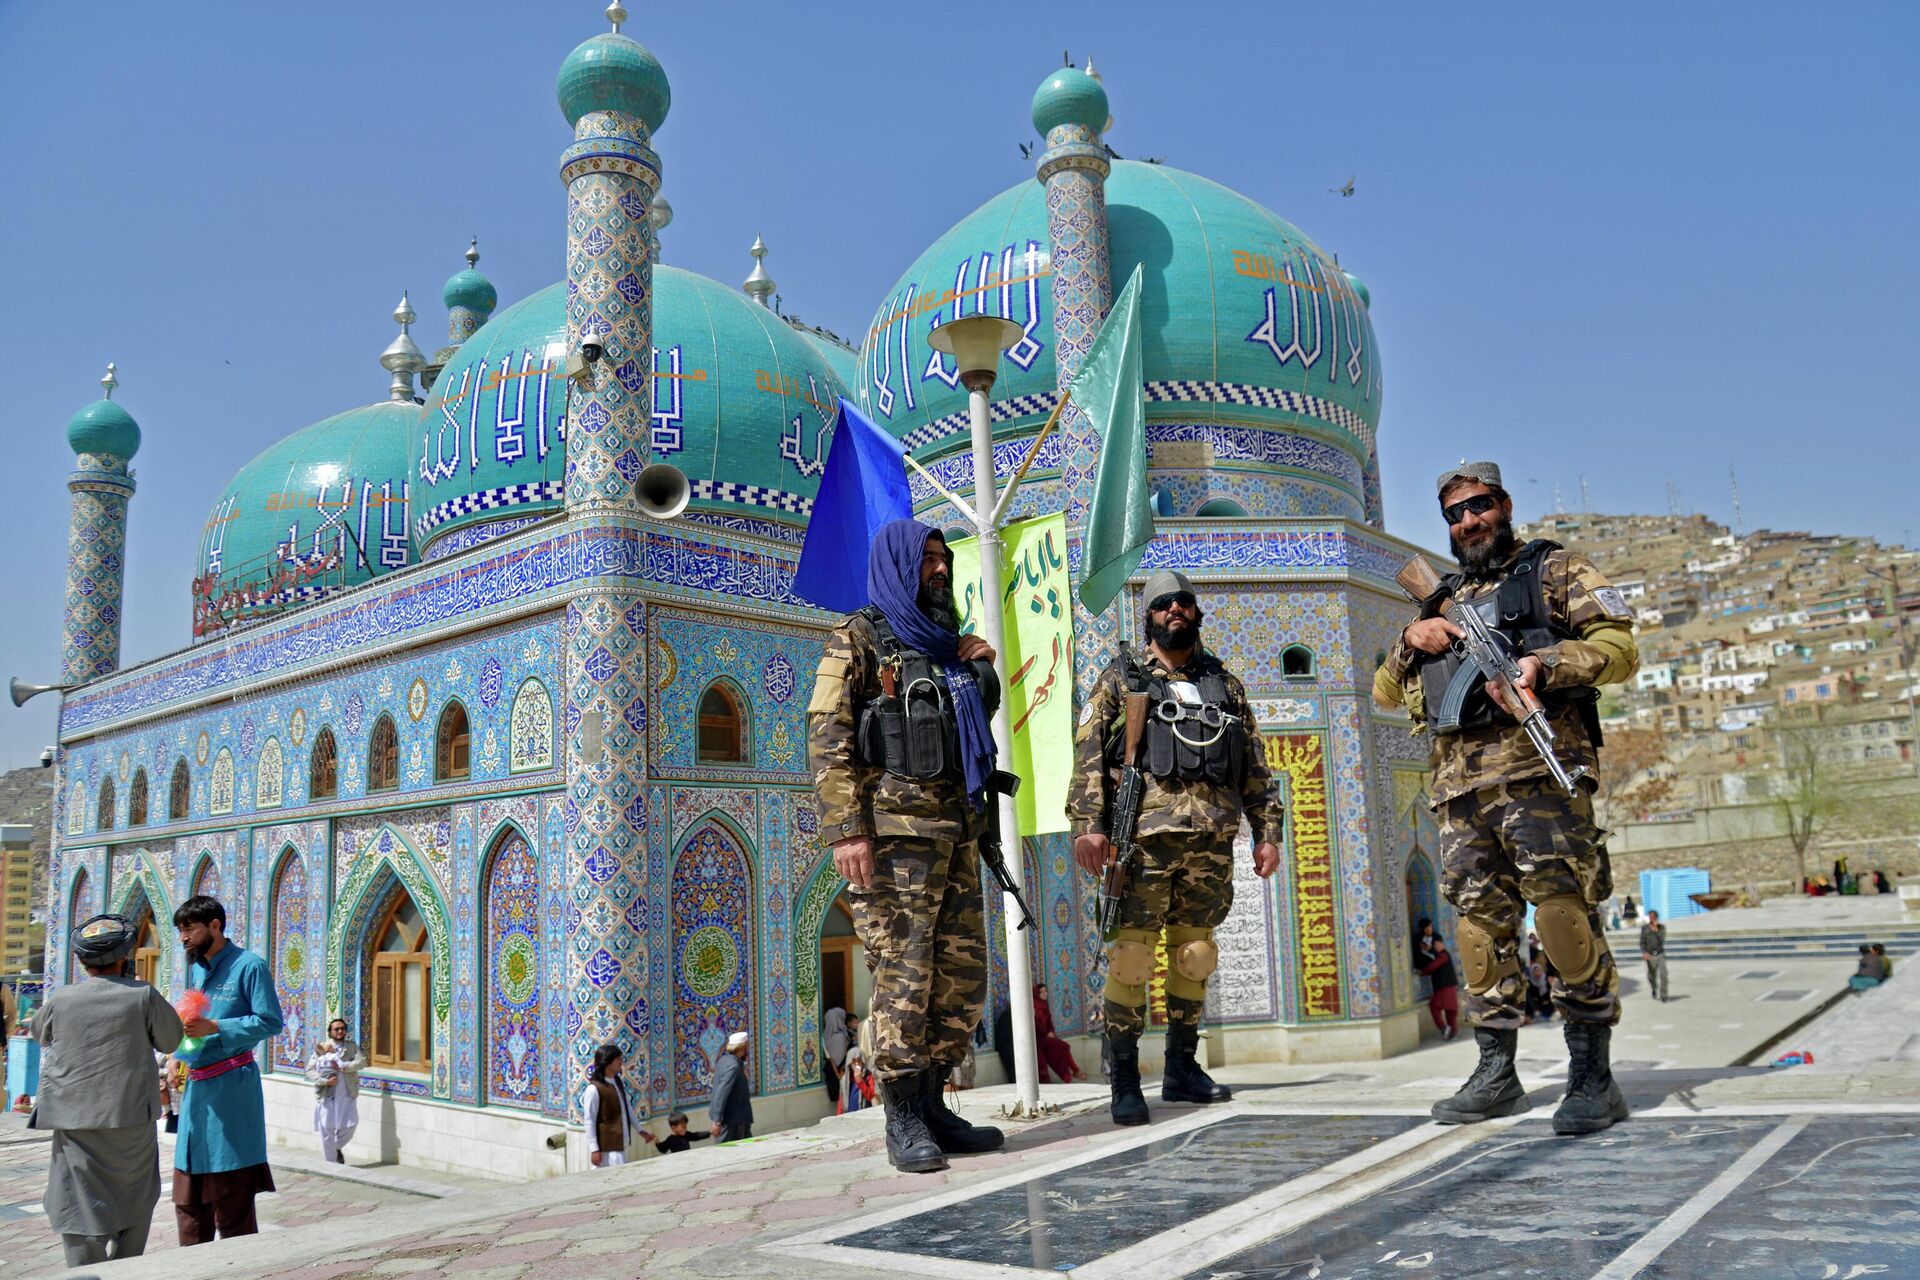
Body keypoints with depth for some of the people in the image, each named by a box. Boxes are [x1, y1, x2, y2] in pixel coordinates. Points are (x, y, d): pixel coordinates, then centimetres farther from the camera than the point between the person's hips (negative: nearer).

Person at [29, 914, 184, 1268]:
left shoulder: (60, 999, -3)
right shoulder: (143, 996, -8)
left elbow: (40, 1034, 18)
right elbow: (170, 1040, 5)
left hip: (75, 1126, 1)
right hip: (132, 1122, 0)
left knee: (80, 1215, 5)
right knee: (135, 1210, 16)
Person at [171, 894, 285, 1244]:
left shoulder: (249, 965, -9)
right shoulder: (196, 968, 15)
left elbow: (271, 1022, -13)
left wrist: (215, 1028, -20)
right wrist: (179, 1056, 5)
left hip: (231, 1086, -8)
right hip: (197, 1086, 8)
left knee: (232, 1196, -1)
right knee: (188, 1199, 13)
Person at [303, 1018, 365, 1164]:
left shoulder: (352, 1047, 9)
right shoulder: (320, 1048, 3)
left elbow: (361, 1062, -5)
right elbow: (310, 1071, -3)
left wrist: (342, 1066, -17)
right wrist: (325, 1081, -17)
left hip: (347, 1094, 1)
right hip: (326, 1094, -1)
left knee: (350, 1124, -2)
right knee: (326, 1128, 0)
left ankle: (337, 1147, 28)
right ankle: (331, 1161, 16)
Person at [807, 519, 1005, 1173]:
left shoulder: (944, 644, 22)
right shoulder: (859, 639, 1)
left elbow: (981, 719, 31)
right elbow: (828, 738, -9)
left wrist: (980, 667, 13)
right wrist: (845, 830, -19)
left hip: (955, 830, 8)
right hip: (895, 829, -7)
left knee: (963, 976, 7)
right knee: (902, 973, -7)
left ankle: (933, 1107, 18)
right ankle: (902, 1120, 3)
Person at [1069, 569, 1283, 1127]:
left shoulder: (1224, 682, 20)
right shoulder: (1121, 677, 9)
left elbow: (1255, 765, 20)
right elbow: (1089, 751, 0)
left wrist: (1267, 831, 11)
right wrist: (1088, 824, -11)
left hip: (1212, 838, 4)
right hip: (1145, 834, -4)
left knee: (1194, 955, 8)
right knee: (1132, 955, -6)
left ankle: (1182, 1069, 21)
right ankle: (1125, 1083, 2)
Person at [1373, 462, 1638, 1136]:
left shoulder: (1555, 569, 13)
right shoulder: (1442, 600, 28)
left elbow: (1619, 646, 1)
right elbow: (1385, 692, 26)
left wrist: (1545, 663, -17)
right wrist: (1411, 641, 6)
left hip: (1537, 766, -5)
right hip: (1459, 783, 6)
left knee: (1562, 909, -14)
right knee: (1480, 922, 5)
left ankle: (1592, 1075, -8)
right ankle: (1496, 1074, 11)